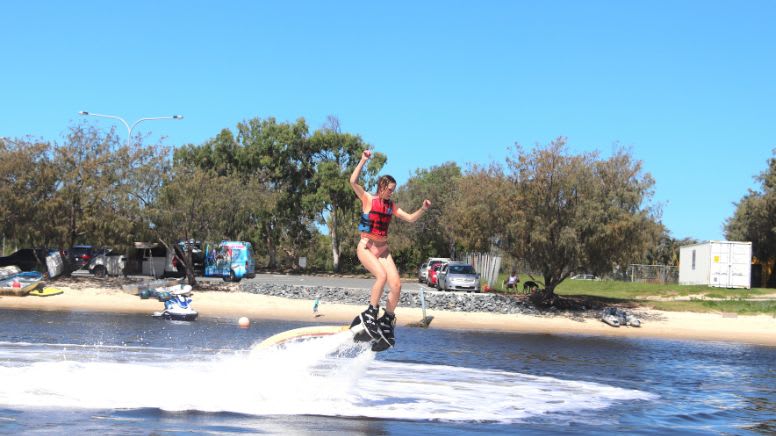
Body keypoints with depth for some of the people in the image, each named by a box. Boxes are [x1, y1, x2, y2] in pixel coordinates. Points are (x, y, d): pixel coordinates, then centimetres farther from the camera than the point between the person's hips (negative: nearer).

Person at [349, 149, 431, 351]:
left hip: (383, 250, 6)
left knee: (396, 284, -8)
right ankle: (370, 314, -17)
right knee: (382, 275, -31)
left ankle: (386, 323, 6)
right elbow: (353, 181, -21)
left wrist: (423, 209, -4)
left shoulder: (391, 206, 10)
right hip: (366, 248, -6)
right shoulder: (368, 199, -6)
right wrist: (363, 160, -23)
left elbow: (410, 218, 13)